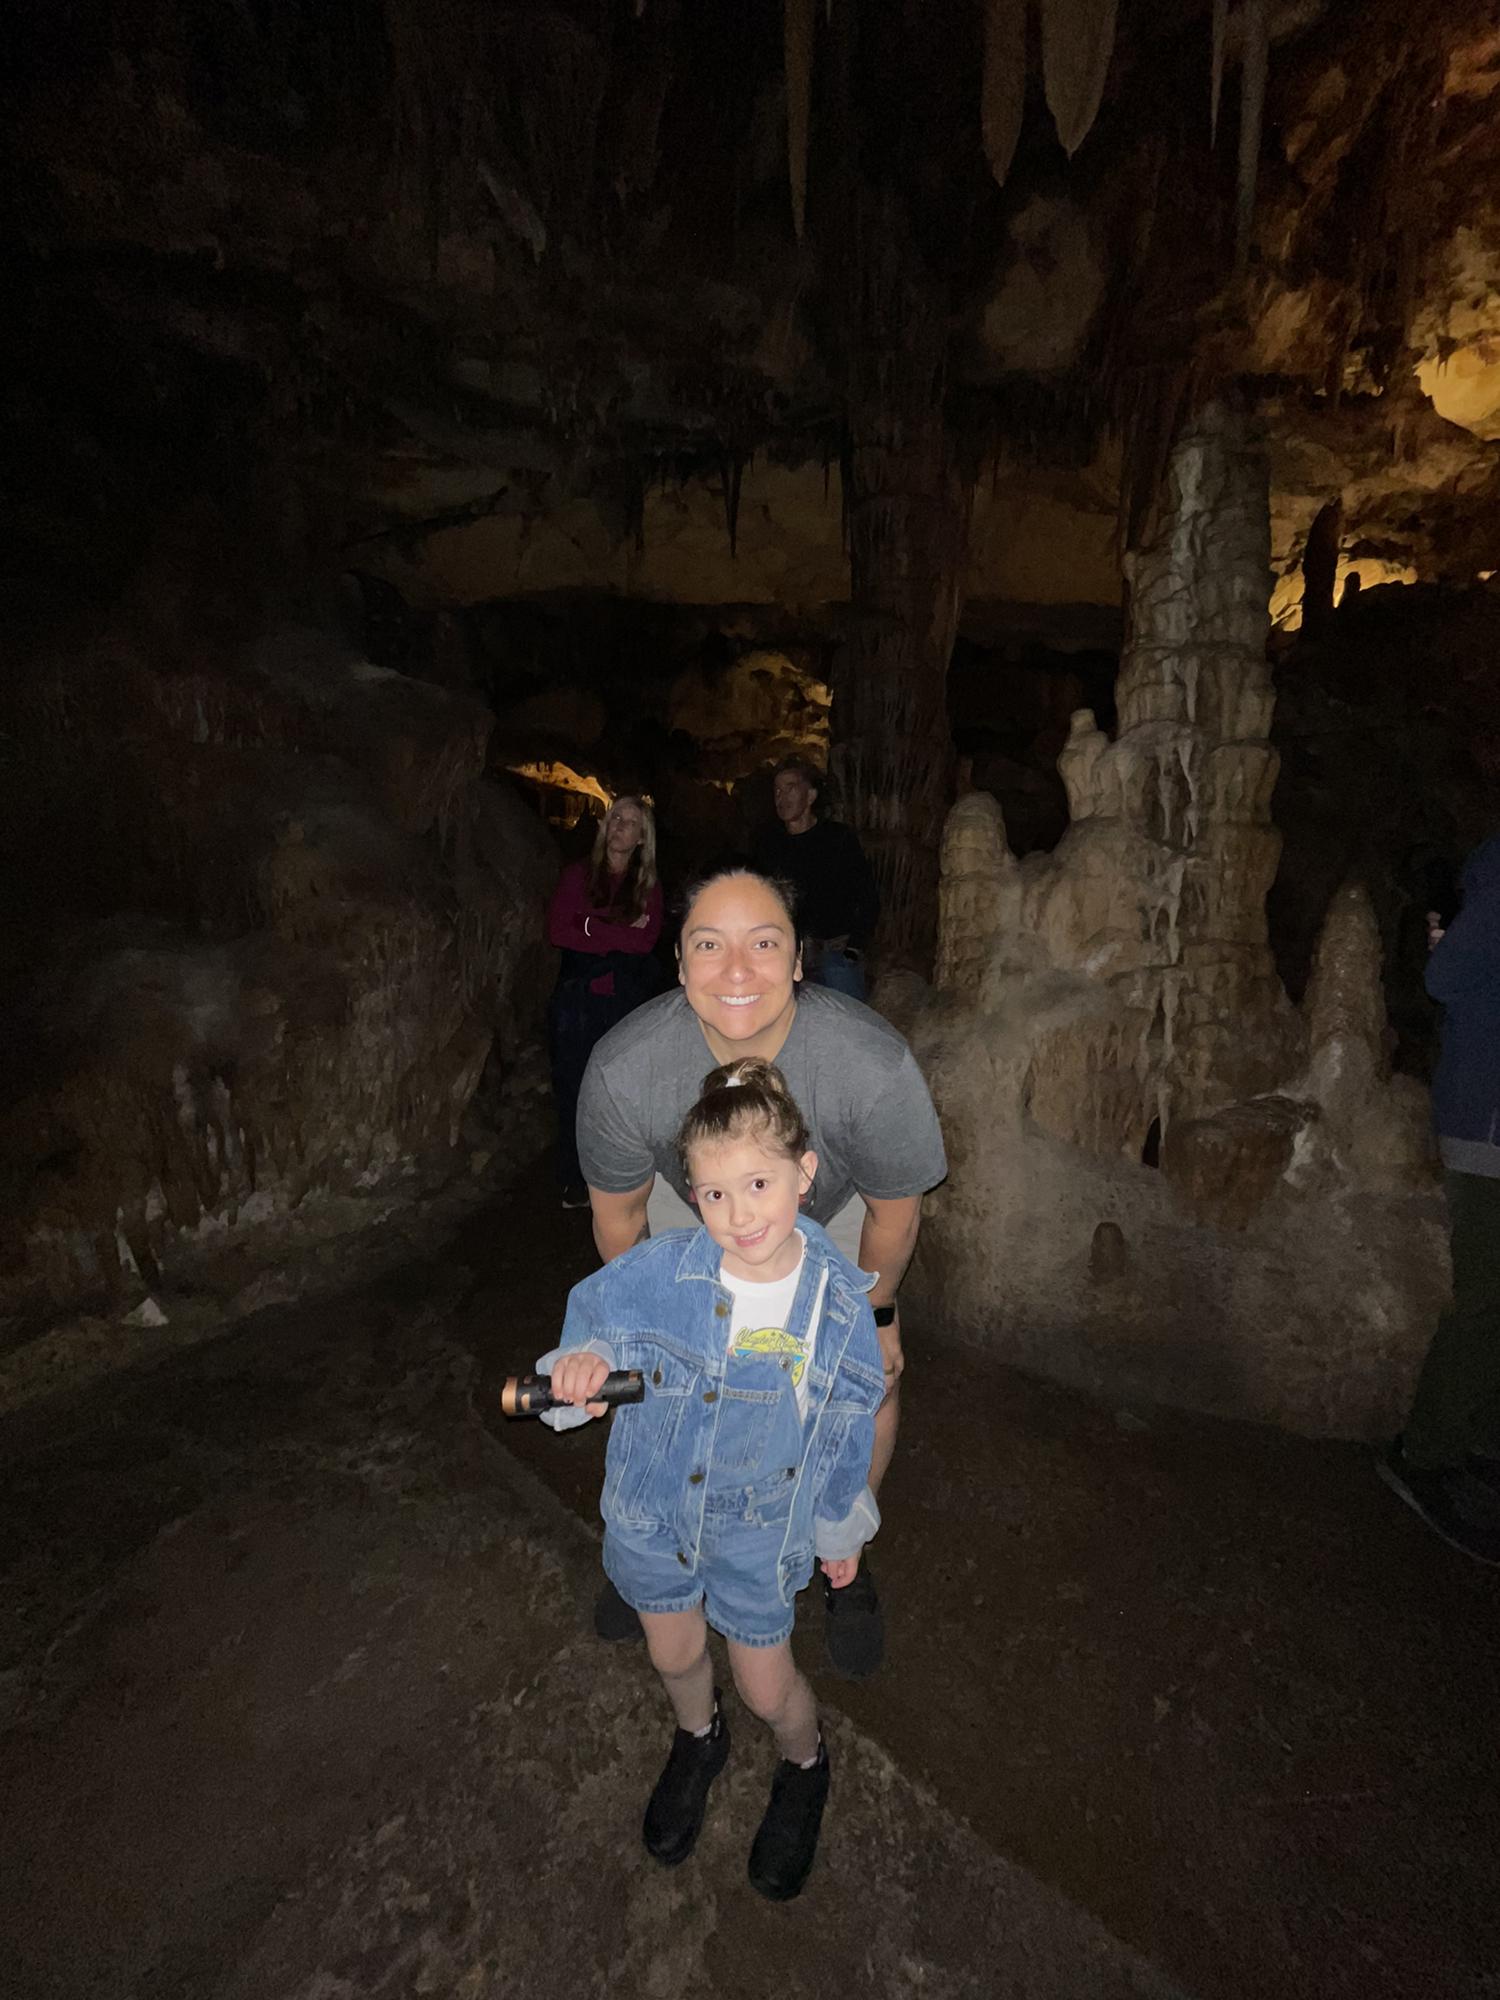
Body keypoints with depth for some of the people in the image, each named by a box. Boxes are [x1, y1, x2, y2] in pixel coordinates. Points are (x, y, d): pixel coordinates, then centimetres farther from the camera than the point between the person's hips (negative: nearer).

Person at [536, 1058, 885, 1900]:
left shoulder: (840, 1302, -23)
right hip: (654, 1512, 2)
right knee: (676, 1655, 27)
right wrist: (581, 1363, -33)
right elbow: (595, 1316, -9)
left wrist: (842, 1529, 7)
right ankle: (699, 1742, 63)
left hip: (759, 1528, -1)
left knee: (768, 1688, 18)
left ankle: (806, 1770, 55)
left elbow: (848, 1429, -7)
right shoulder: (660, 1270, -28)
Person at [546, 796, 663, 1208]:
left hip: (626, 1000, 0)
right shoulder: (578, 875, 8)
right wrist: (620, 935, -7)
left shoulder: (648, 887, 9)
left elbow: (646, 941, -6)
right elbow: (557, 931, -5)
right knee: (575, 1089, 0)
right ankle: (576, 1183, 9)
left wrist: (590, 926, -9)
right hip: (578, 999, 0)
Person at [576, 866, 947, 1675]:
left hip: (830, 1216, 0)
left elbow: (892, 1214, -19)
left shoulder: (875, 1066, -40)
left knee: (871, 1385, -2)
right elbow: (616, 1212, -14)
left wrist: (874, 1314, -3)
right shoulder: (623, 1069, -36)